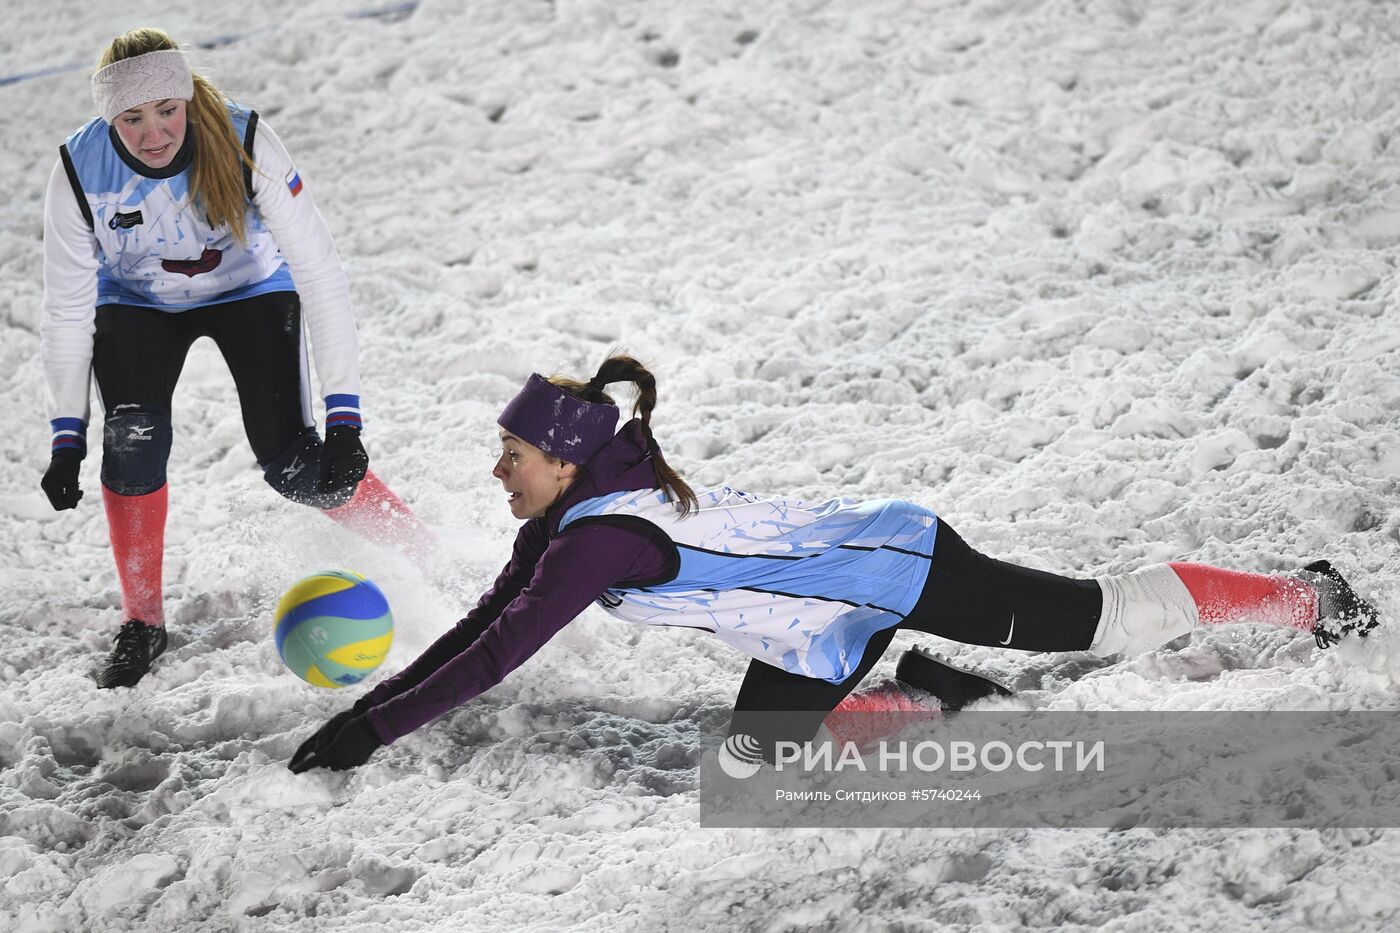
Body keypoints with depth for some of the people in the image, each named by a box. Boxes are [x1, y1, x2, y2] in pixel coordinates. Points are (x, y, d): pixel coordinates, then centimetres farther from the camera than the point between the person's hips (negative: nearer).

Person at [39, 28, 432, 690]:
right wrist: (66, 437, -19)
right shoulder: (80, 172, -28)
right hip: (136, 304, 1)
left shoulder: (244, 144, -34)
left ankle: (426, 562, 9)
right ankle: (143, 623, -3)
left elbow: (319, 274, -33)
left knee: (293, 465, -14)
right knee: (132, 440, -22)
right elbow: (67, 309, -16)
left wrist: (343, 418, -37)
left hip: (250, 289, -1)